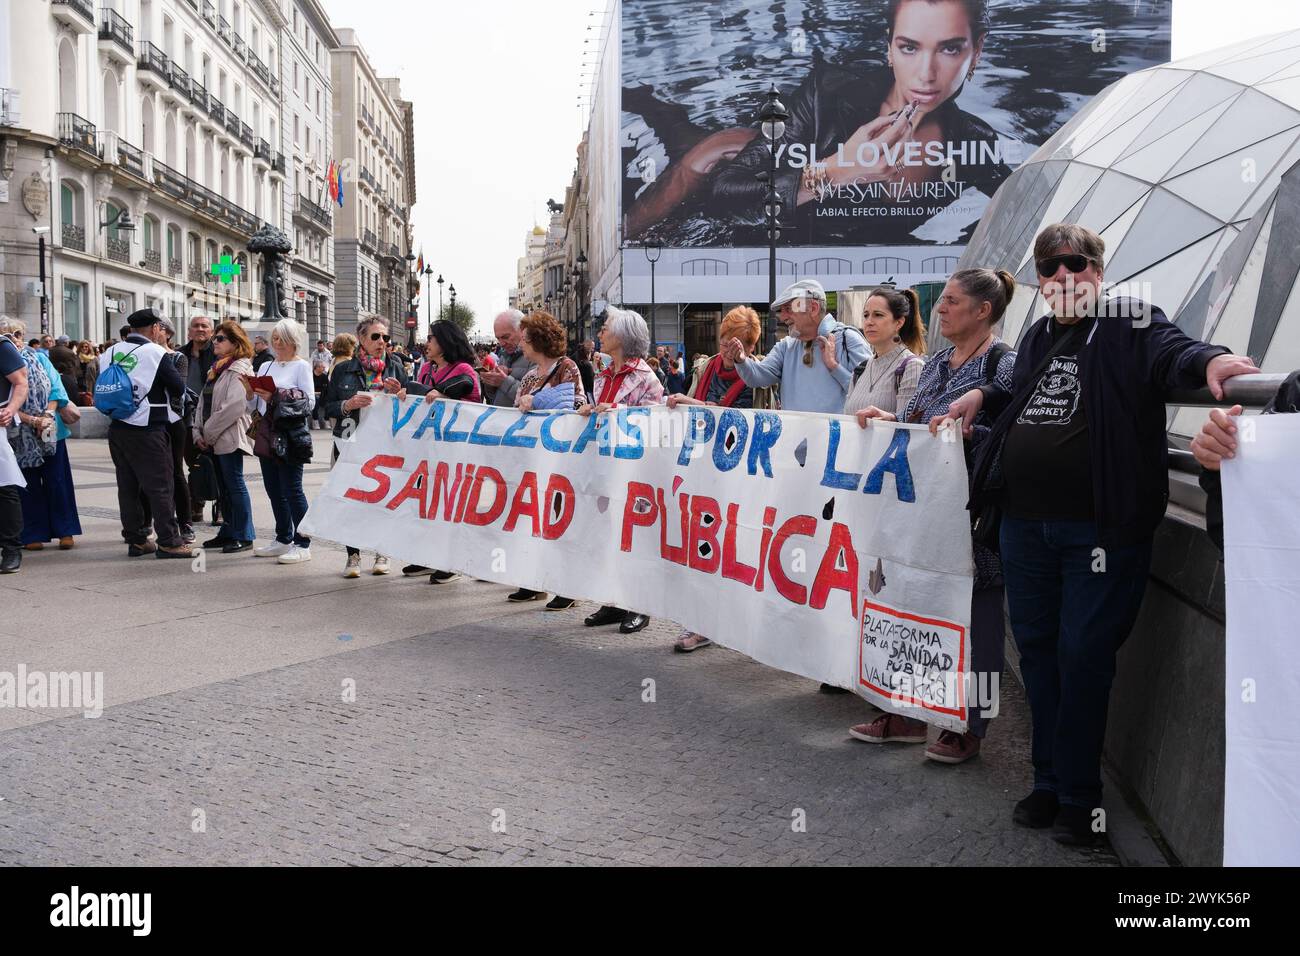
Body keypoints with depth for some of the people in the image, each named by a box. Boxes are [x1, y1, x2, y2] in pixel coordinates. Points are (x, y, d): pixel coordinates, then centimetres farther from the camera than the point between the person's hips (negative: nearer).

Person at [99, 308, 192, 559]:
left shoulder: (110, 353, 7)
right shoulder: (155, 352, -10)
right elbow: (178, 389, -8)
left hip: (116, 428, 6)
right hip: (147, 430, -6)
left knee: (128, 485, 11)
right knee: (160, 486, -1)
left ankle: (135, 539, 17)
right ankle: (168, 541, 0)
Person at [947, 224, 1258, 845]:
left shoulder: (1129, 325, -2)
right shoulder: (1037, 337, 17)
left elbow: (1170, 351, -23)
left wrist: (1210, 360, -43)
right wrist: (983, 396, 18)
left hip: (1099, 529, -6)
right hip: (1024, 523, 6)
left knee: (1083, 655, 1)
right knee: (1036, 649, 13)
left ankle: (1078, 795, 17)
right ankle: (1048, 781, 28)